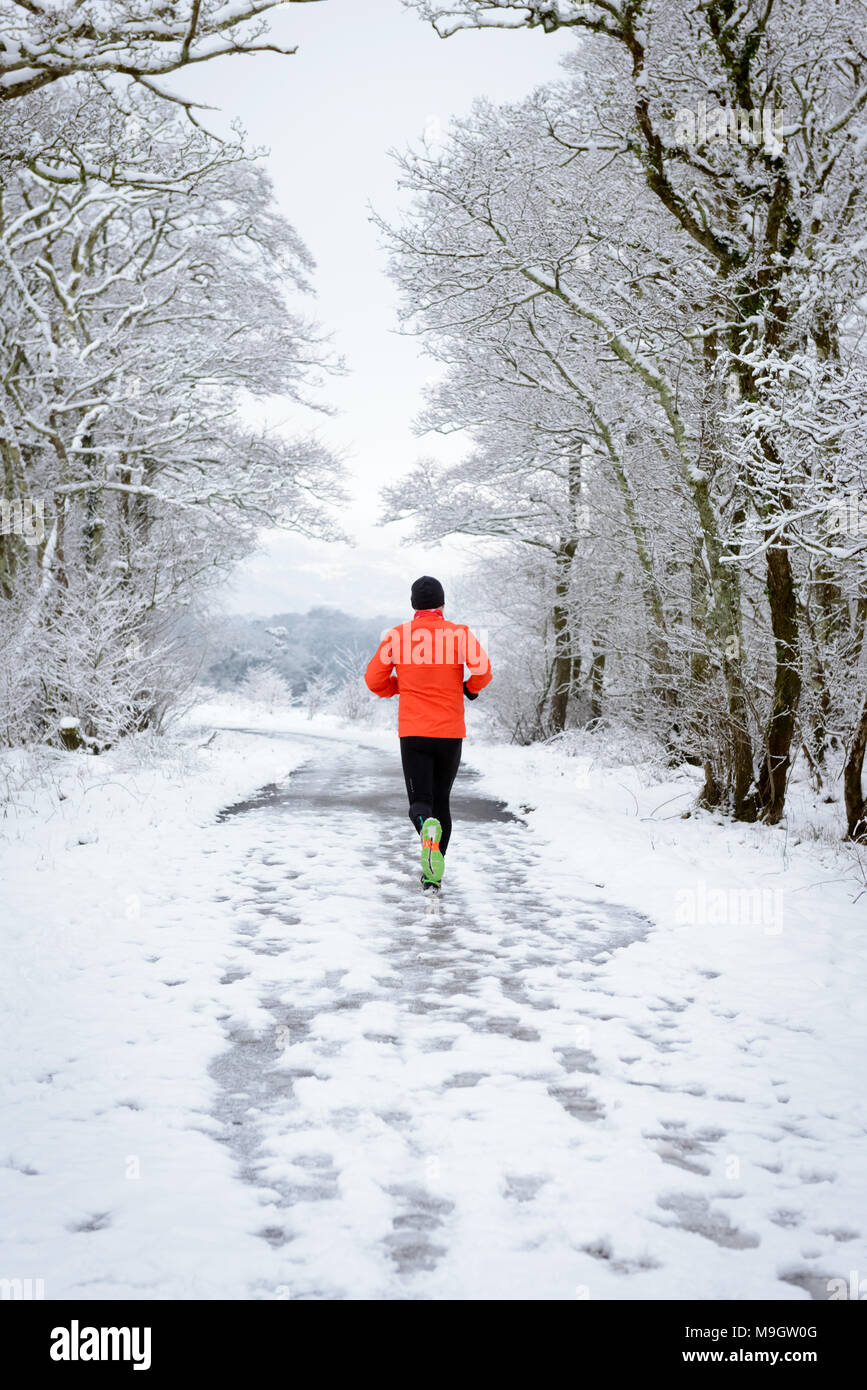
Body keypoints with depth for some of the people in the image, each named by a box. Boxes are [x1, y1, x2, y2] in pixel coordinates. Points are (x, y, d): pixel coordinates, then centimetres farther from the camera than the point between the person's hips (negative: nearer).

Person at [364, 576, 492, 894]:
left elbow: (374, 679, 4)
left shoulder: (397, 636, 1)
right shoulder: (459, 633, -2)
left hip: (412, 733, 0)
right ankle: (433, 877, 17)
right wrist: (471, 688, 7)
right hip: (451, 733, 1)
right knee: (441, 802, 15)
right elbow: (482, 668, -15)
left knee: (420, 802, 1)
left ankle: (428, 827, -36)